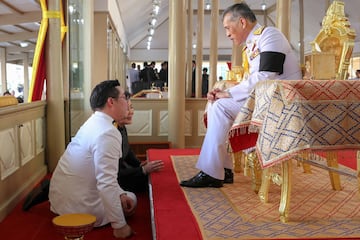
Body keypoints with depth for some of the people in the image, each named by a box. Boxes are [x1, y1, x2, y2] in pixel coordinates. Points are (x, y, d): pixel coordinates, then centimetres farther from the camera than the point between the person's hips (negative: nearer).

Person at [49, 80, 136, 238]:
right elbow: (107, 182, -29)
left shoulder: (93, 123, 6)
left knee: (127, 198, 20)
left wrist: (121, 194, 6)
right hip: (77, 207, -8)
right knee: (131, 200, 7)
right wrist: (120, 226, -22)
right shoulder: (108, 133, -25)